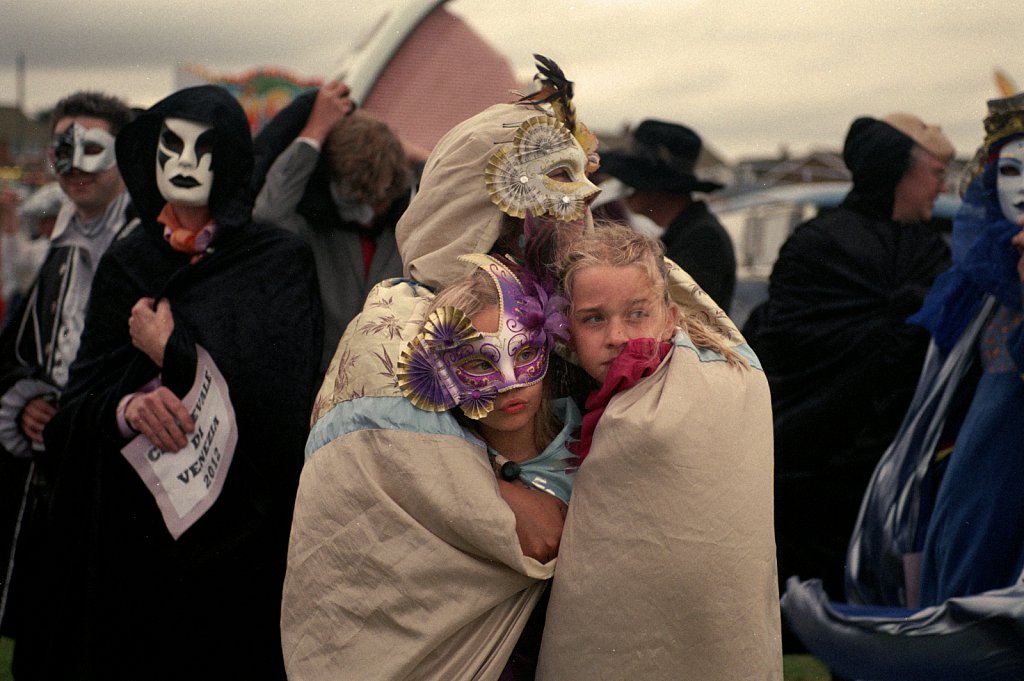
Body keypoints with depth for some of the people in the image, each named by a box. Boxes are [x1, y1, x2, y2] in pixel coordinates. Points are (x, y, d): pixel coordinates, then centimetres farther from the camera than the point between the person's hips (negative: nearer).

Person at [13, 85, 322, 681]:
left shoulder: (279, 261, -2)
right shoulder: (127, 263, 9)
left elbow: (276, 386, -15)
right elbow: (84, 396, 1)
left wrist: (170, 350, -7)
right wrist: (128, 407, -21)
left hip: (234, 519, -3)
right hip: (132, 517, 3)